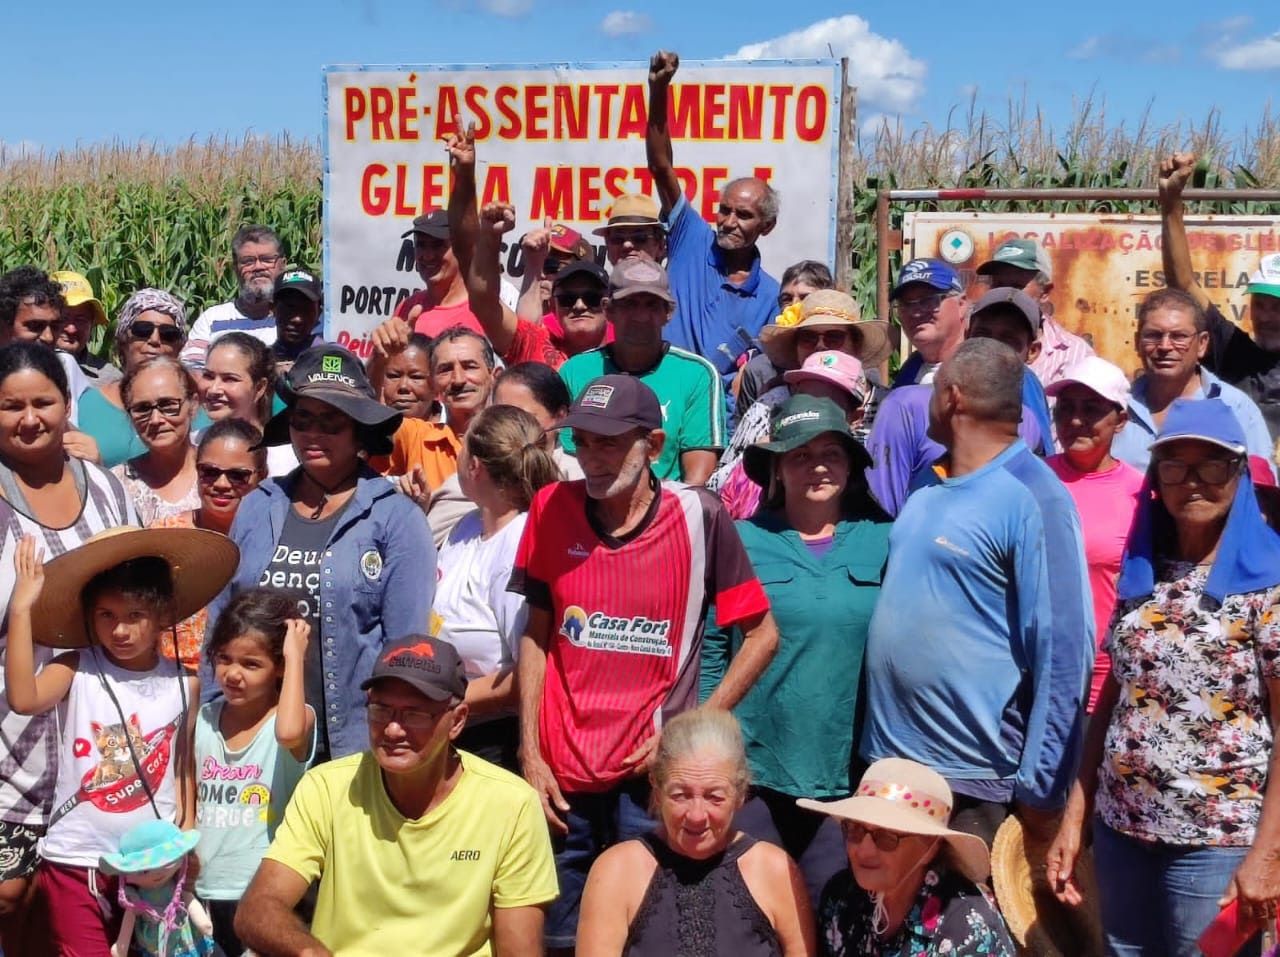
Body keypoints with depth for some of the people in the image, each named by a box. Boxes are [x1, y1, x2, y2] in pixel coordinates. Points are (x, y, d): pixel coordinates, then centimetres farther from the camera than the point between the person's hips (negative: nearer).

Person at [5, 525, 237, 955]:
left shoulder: (184, 685, -1)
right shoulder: (76, 670, -8)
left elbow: (183, 770, 8)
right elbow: (22, 699, -29)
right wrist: (21, 609, -30)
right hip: (76, 861, -2)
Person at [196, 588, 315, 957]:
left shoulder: (298, 718, -10)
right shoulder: (204, 719, 6)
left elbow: (289, 733, -35)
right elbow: (191, 800, 16)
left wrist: (296, 656, -25)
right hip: (204, 891, 5)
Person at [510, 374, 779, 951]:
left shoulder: (699, 518, -9)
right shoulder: (551, 509, 0)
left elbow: (761, 634, -2)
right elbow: (536, 635, 8)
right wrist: (530, 754, 3)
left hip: (652, 772, -3)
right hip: (563, 772, 3)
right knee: (559, 936, 11)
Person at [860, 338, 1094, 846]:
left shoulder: (1032, 499, -14)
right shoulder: (929, 482, 9)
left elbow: (1061, 648, -16)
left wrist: (1040, 787, -15)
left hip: (973, 779, -7)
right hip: (887, 757, 7)